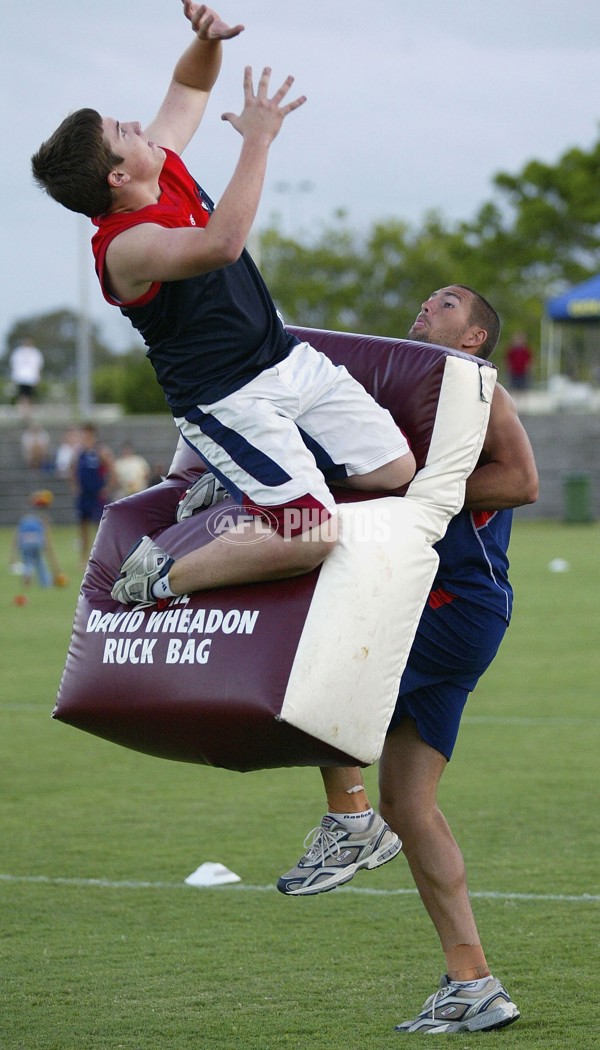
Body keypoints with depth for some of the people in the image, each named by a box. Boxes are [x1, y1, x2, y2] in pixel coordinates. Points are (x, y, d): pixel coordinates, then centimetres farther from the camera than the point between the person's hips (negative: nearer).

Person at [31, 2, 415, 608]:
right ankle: (159, 577, -1)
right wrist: (257, 139, -36)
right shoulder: (125, 247, -25)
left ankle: (240, 484, 22)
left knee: (394, 471, 3)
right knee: (310, 538, -21)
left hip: (289, 359, 9)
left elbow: (191, 87, 16)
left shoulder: (164, 164, 0)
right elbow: (223, 244, -43)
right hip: (227, 399, -9)